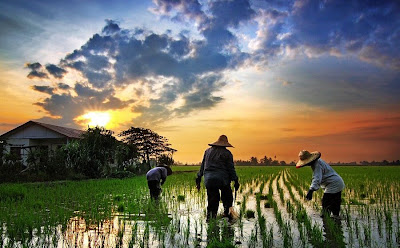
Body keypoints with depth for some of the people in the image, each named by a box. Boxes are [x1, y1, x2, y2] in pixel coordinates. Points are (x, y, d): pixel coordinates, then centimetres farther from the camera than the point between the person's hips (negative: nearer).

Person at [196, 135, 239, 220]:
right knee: (227, 197, 14)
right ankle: (226, 212, 5)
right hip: (222, 179, -3)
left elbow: (202, 166, 17)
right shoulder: (227, 153, 2)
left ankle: (210, 215, 0)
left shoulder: (208, 151, 14)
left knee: (212, 198, 9)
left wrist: (199, 178, 21)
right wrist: (235, 181, 4)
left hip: (209, 180, 4)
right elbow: (231, 168, 0)